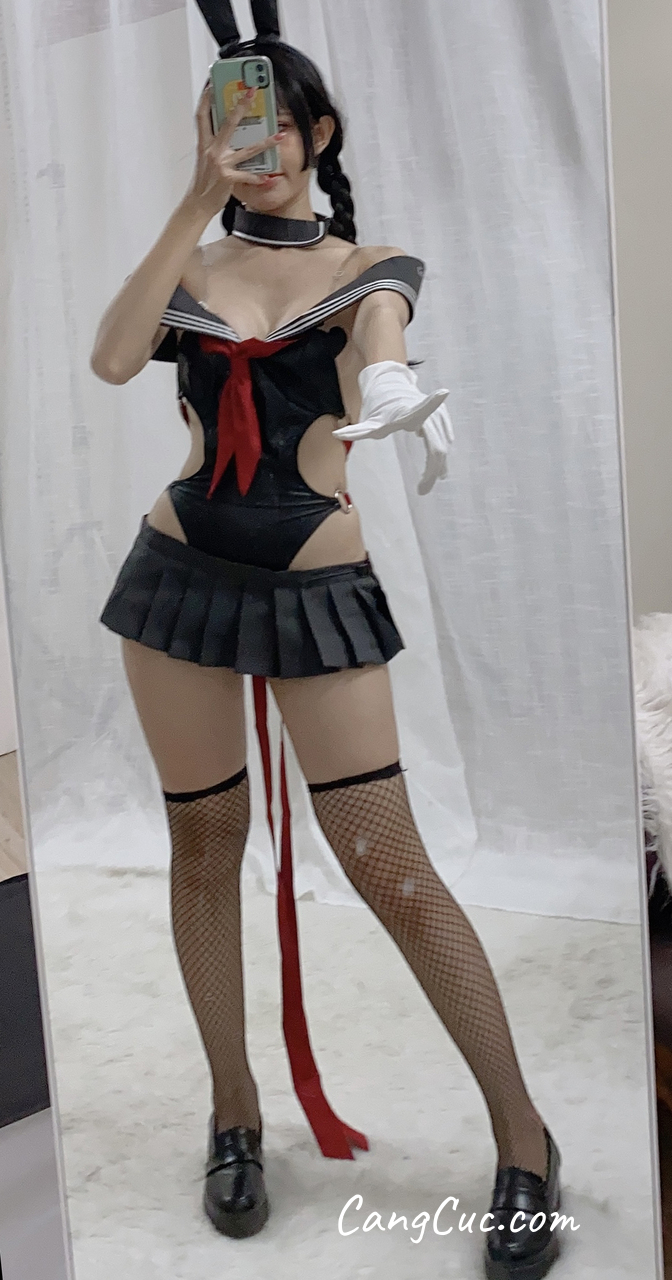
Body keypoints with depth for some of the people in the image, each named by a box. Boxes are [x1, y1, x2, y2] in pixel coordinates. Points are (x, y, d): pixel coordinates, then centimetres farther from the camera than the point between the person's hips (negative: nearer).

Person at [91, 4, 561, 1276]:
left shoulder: (370, 268, 6)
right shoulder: (190, 266, 10)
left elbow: (371, 360, -18)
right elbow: (113, 359, -11)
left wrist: (394, 395, -43)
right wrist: (198, 203, -13)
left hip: (317, 586, -3)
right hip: (181, 572, 3)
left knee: (390, 867, -7)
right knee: (204, 842, 8)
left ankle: (523, 1138, 8)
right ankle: (235, 1113, 26)